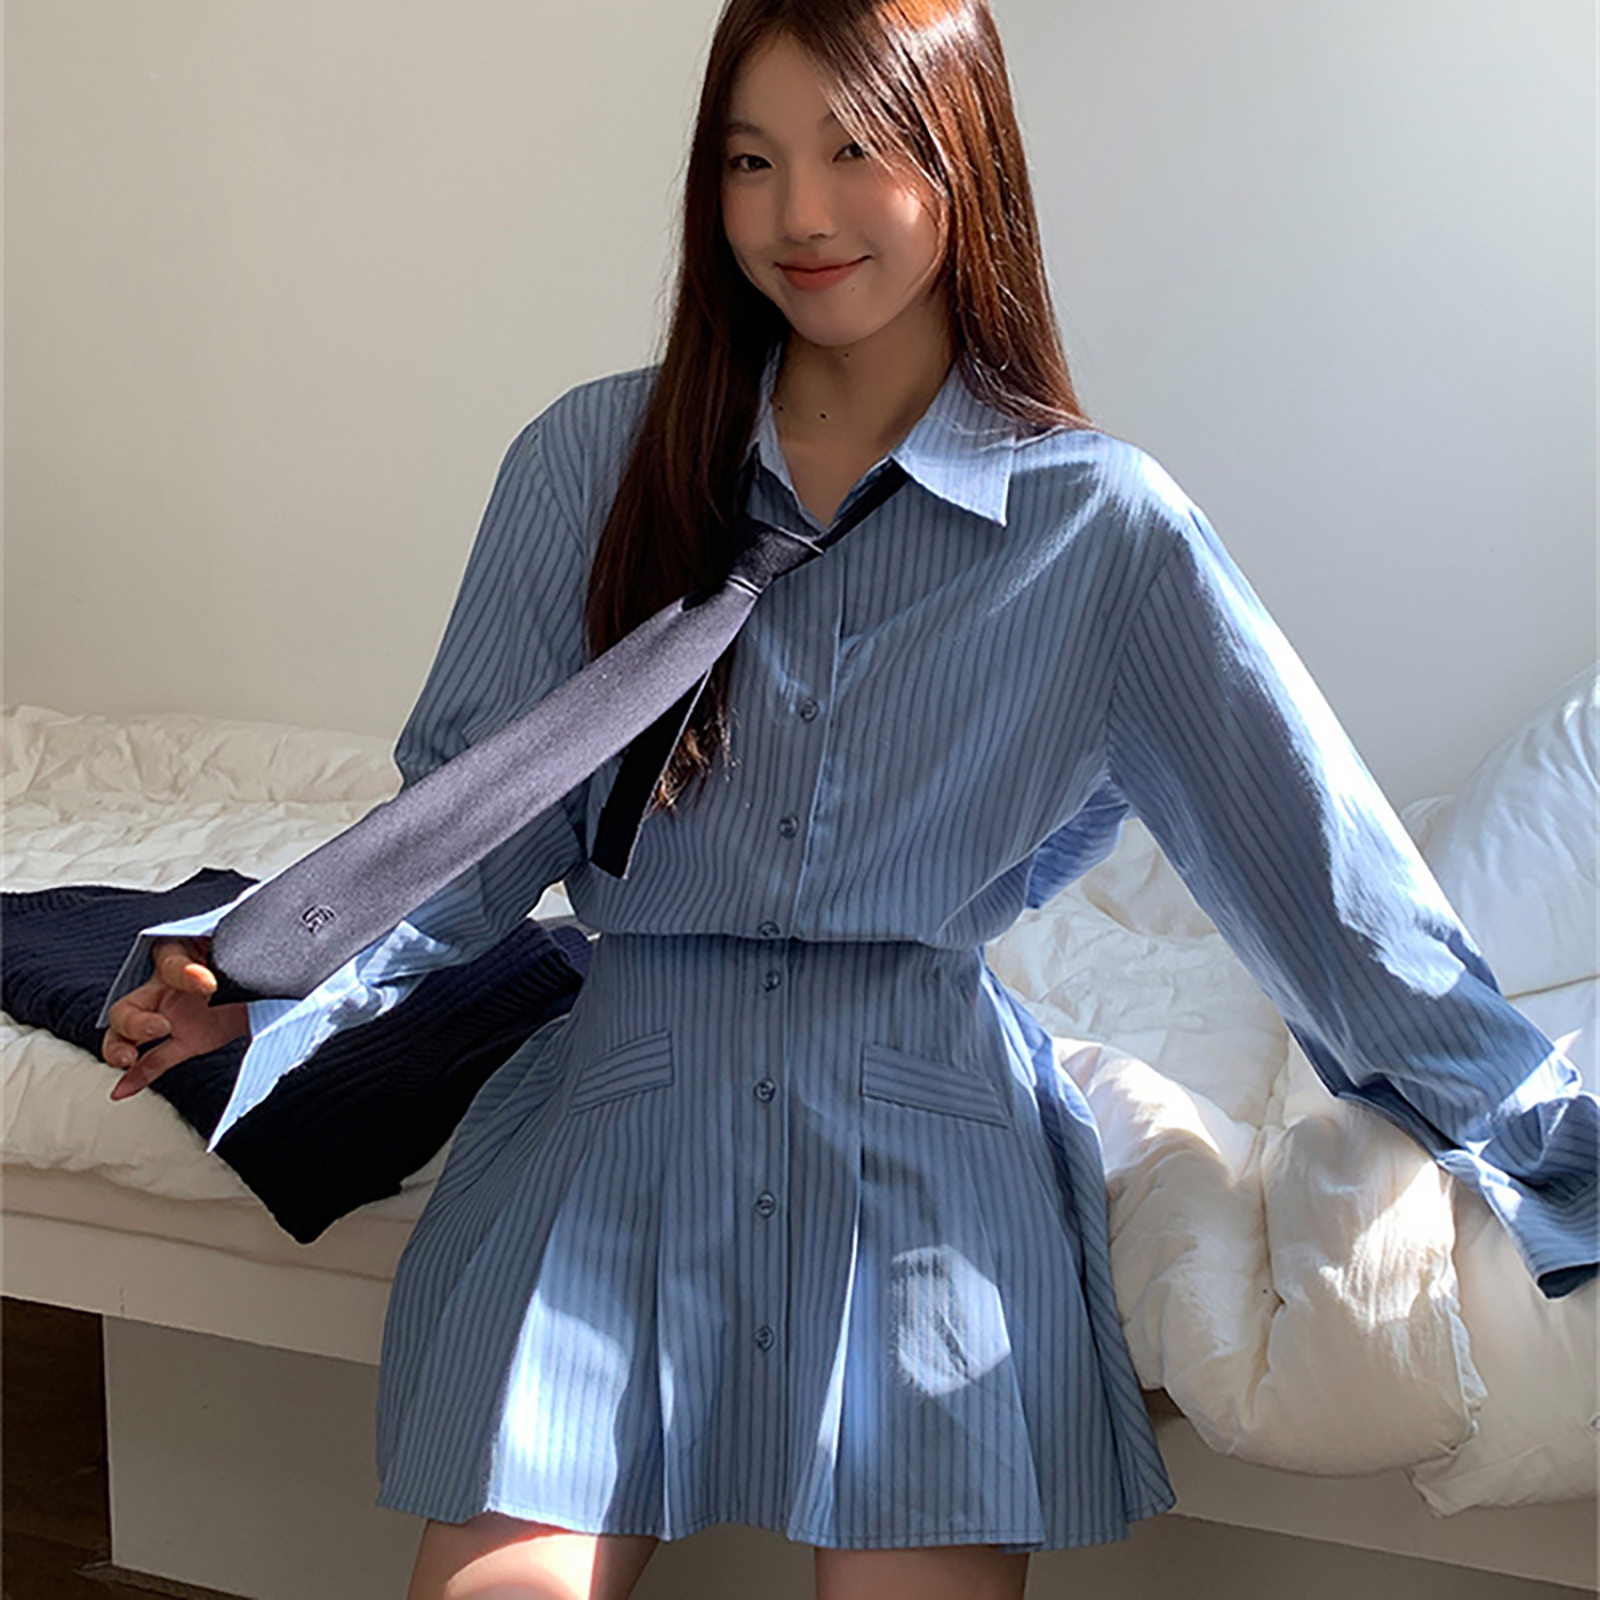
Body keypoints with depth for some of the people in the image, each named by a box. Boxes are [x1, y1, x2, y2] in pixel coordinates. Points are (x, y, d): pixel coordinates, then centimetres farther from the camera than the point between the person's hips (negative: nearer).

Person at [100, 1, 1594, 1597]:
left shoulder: (1096, 523, -2)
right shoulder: (593, 461, 2)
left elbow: (1326, 865, -1)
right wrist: (271, 977, -11)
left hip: (927, 1121, 0)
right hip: (628, 1089, 1)